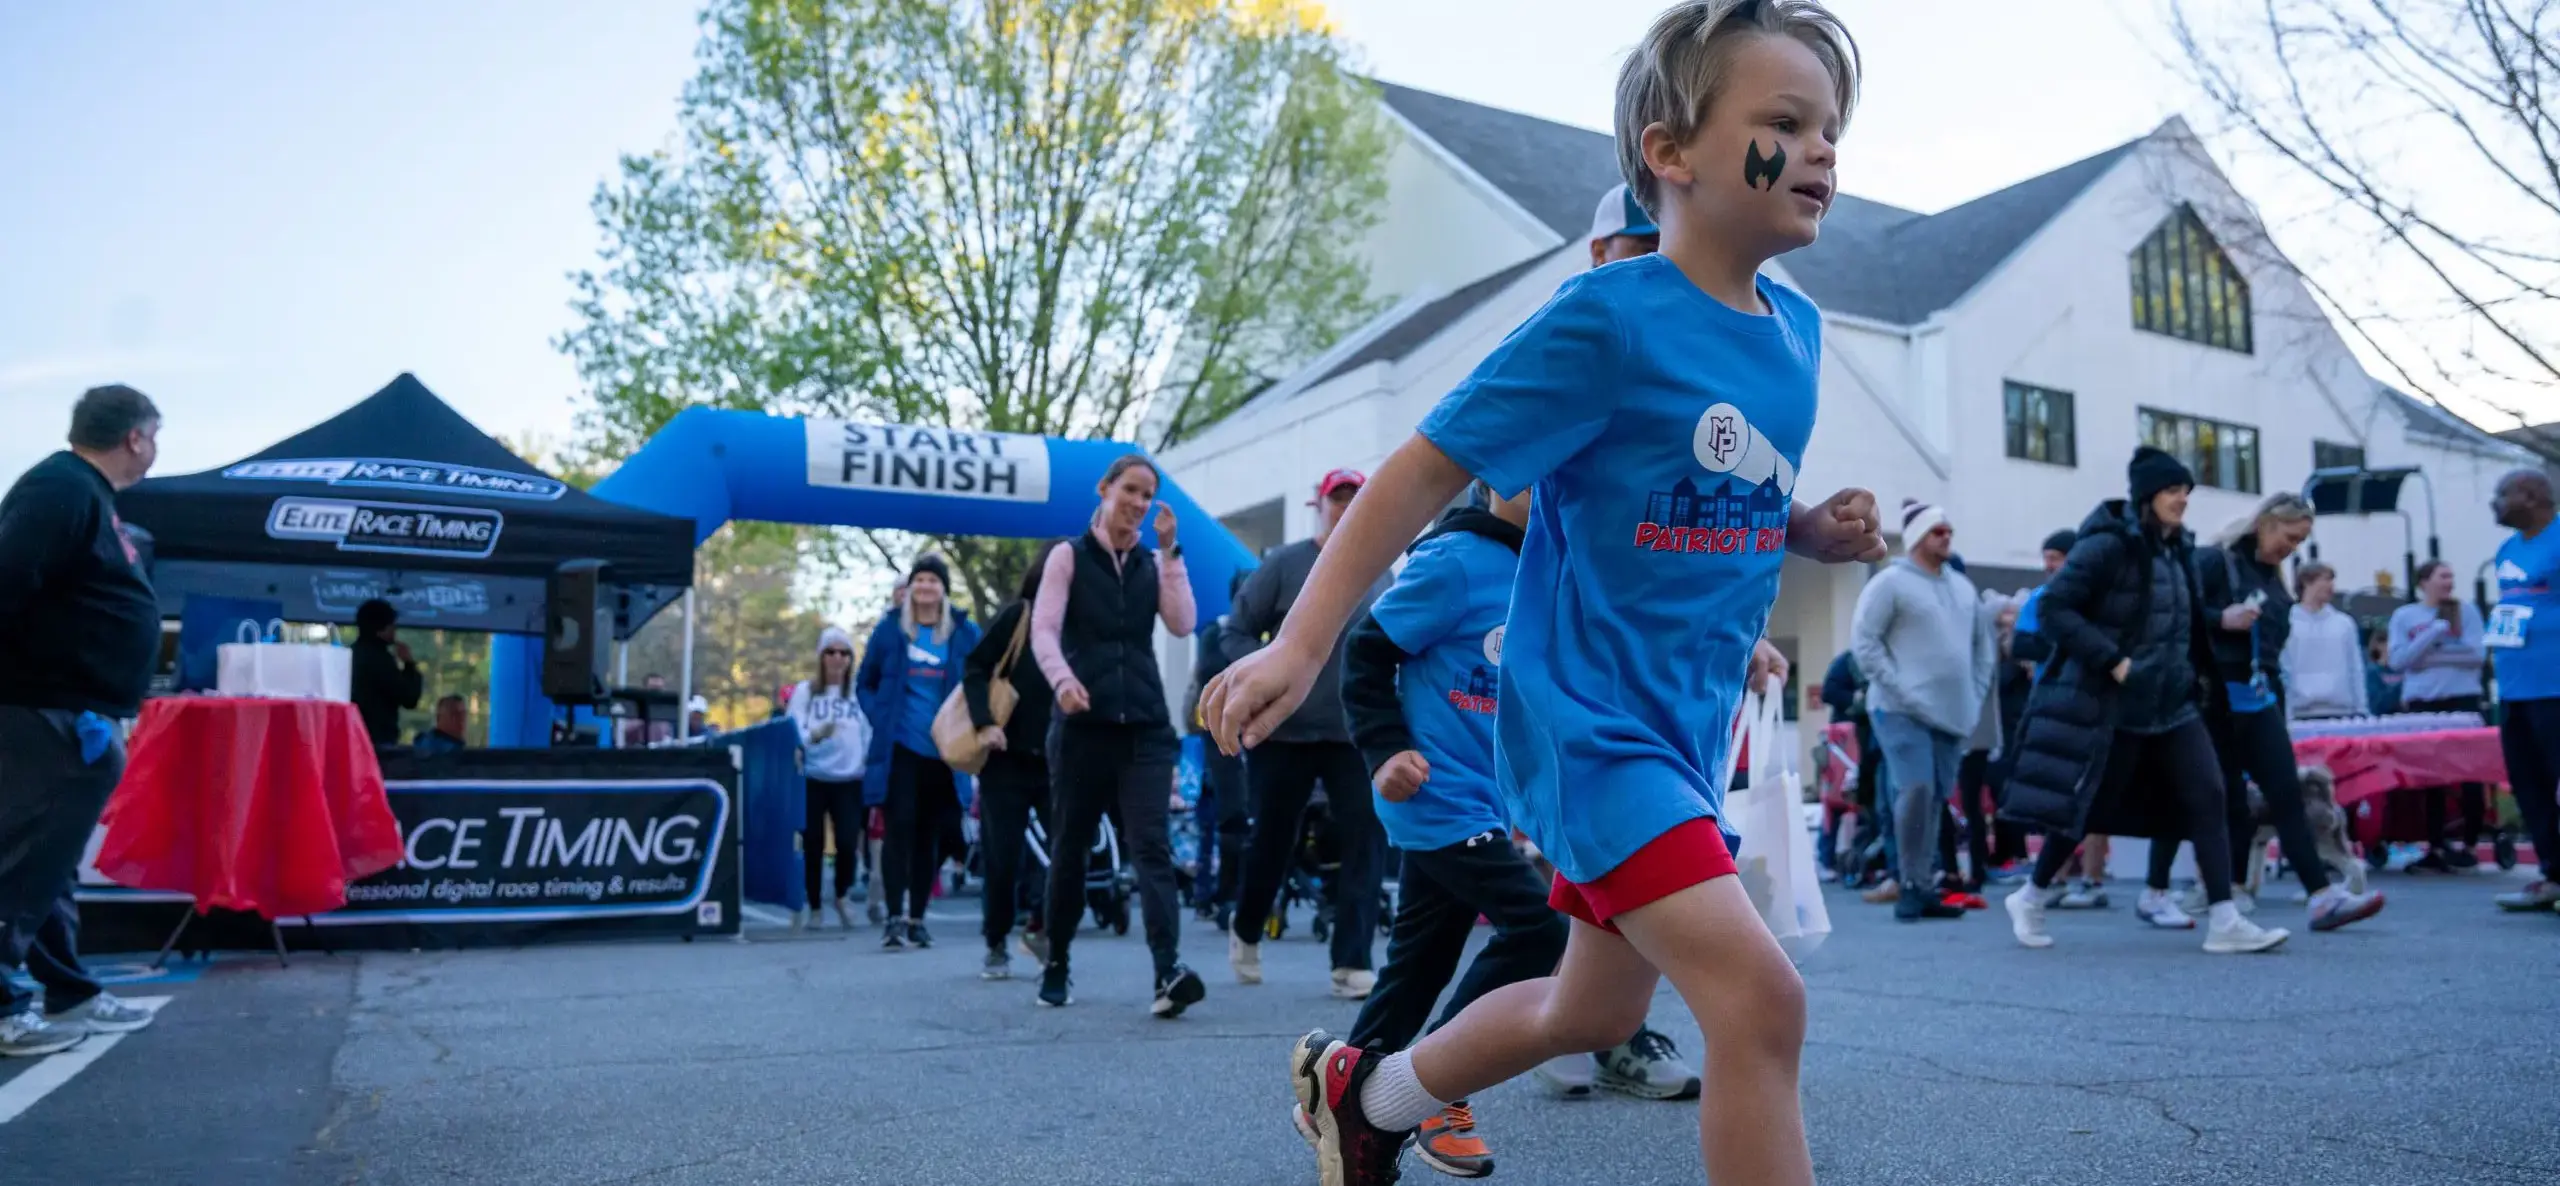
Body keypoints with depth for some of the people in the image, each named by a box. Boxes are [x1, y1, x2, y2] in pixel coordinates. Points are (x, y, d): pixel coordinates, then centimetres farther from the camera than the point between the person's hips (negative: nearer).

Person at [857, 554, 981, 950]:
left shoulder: (966, 632, 3)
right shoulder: (889, 629, 4)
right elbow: (865, 683, 12)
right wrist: (880, 719, -2)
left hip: (944, 751, 1)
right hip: (899, 748, -1)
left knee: (929, 836, 9)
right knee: (899, 828, -9)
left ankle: (917, 918, 20)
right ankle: (895, 917, -6)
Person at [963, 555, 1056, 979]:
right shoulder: (1017, 615, -5)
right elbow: (975, 668, -6)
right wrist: (984, 723, -18)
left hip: (1056, 760, 3)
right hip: (1007, 758, -3)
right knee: (1002, 860, 1)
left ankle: (1039, 926, 17)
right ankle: (996, 947, 19)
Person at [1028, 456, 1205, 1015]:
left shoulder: (1155, 564, 13)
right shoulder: (1069, 557, 5)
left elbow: (1183, 624, -2)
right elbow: (1043, 630, -7)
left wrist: (1170, 551, -5)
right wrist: (1062, 678, -27)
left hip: (1144, 724, 1)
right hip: (1082, 721, -1)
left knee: (1152, 845, -12)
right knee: (1069, 847, 7)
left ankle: (1169, 970, -24)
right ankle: (1057, 964, 24)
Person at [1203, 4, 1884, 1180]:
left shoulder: (1795, 330, 6)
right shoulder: (1607, 318, -17)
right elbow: (1428, 469, -16)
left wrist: (1816, 532, -2)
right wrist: (1301, 645, -21)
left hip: (1685, 726, 9)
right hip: (1587, 718, -9)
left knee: (1596, 1011, 20)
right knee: (1758, 995, -21)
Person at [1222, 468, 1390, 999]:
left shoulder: (1378, 576, 10)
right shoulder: (1283, 565, -2)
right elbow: (1236, 632, -2)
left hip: (1357, 734, 3)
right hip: (1285, 731, -2)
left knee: (1366, 841, -9)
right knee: (1273, 840, 10)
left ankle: (1353, 964, -5)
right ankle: (1246, 933, 37)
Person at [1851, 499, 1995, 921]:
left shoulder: (1963, 585, 17)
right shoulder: (1891, 582, -4)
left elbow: (1984, 642, 25)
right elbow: (1863, 640, -9)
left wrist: (1977, 693, 13)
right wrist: (1897, 687, -14)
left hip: (1953, 712, 7)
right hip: (1903, 711, -6)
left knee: (1937, 799, 6)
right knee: (1916, 791, -17)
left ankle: (1923, 886, 13)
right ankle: (1914, 885, -7)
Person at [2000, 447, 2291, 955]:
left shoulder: (2178, 549, 11)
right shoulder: (2108, 545, -14)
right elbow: (2053, 608, -19)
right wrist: (2112, 660, -23)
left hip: (2173, 703, 7)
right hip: (2112, 704, -7)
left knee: (2207, 797, -5)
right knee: (2086, 806, 3)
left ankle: (2225, 922, -3)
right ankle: (2030, 899, 22)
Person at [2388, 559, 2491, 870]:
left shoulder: (2466, 611, 4)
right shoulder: (2404, 616, 5)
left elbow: (2477, 654, -6)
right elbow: (2399, 659, -6)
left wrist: (2427, 655, -8)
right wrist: (2436, 631, -12)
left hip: (2462, 700, 0)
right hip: (2421, 704, 1)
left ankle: (2469, 845, 9)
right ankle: (2436, 847, 10)